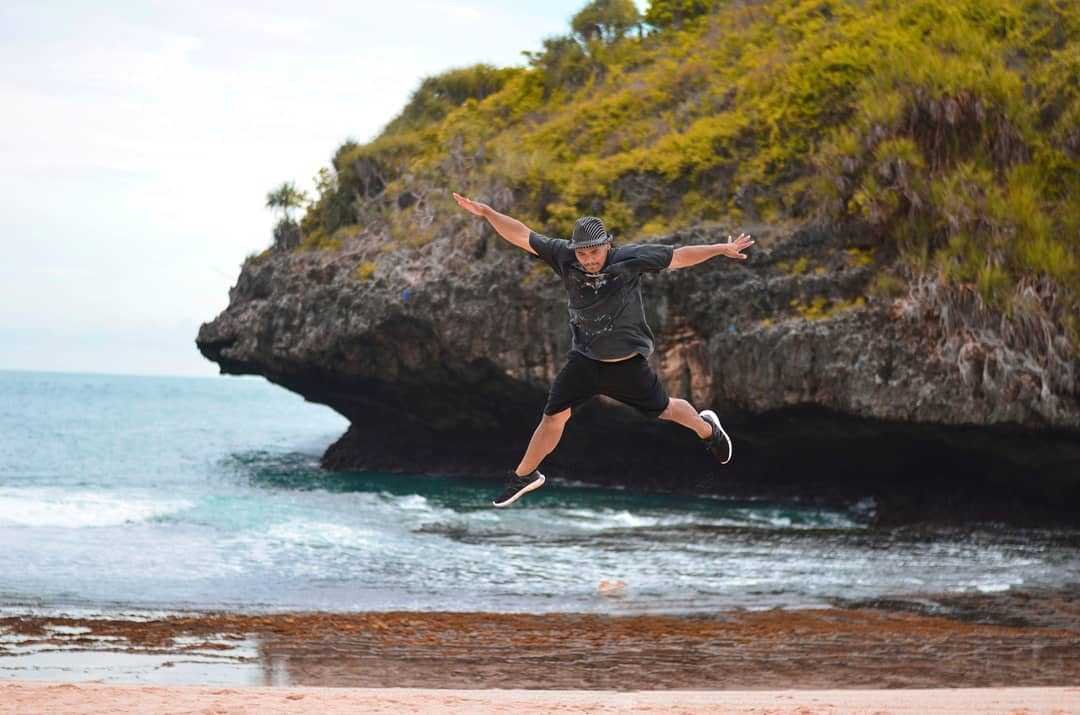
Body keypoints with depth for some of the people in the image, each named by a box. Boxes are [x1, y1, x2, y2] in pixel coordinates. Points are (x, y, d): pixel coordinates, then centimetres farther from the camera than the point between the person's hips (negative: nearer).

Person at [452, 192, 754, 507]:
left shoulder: (630, 258, -20)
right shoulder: (564, 257, -15)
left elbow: (678, 257, -17)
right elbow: (523, 236, -13)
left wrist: (722, 249, -20)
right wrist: (487, 213, -22)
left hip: (628, 361, -1)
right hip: (584, 359, 1)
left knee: (662, 408, 15)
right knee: (554, 417, -4)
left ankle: (706, 427, 47)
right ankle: (524, 476, 16)